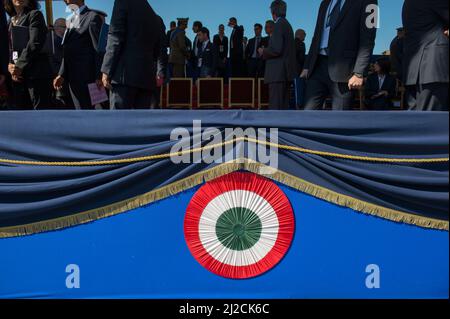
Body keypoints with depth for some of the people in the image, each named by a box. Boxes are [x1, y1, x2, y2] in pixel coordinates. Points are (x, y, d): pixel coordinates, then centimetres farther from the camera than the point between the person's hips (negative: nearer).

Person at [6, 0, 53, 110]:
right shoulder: (11, 20, 21)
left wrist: (19, 66, -12)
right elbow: (8, 47, 17)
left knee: (40, 108, -10)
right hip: (17, 76, 7)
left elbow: (35, 44, -10)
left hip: (36, 73, -7)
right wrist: (10, 65, -2)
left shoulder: (35, 15, 2)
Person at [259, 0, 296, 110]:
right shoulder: (287, 25, 19)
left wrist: (263, 52, -2)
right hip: (286, 72, 10)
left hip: (278, 73, -10)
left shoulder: (279, 25, -9)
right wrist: (266, 50, 21)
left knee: (275, 106, -12)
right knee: (283, 105, 10)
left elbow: (276, 49, -19)